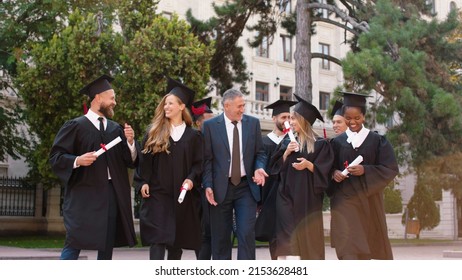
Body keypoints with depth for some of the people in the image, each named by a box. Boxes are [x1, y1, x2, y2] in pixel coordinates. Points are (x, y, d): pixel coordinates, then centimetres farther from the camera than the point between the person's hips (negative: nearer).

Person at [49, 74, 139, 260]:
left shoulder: (116, 129, 12)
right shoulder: (76, 126, -2)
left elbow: (131, 161, 8)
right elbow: (56, 157, -4)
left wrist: (130, 142, -10)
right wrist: (77, 160, -22)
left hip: (112, 194, 5)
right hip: (84, 195, -5)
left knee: (107, 246, 8)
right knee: (75, 243, -9)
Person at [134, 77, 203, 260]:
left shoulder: (192, 135, 7)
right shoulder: (154, 132, 6)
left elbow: (198, 163, 6)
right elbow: (144, 160, 5)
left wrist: (191, 178, -12)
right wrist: (142, 182, -5)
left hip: (182, 195, 1)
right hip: (157, 193, -1)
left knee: (177, 240, 8)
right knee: (158, 238, -9)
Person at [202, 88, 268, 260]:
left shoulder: (253, 123, 5)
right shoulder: (210, 125, -1)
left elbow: (260, 152, 10)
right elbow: (207, 159, -2)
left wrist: (259, 168, -10)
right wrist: (208, 186, -10)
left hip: (246, 186, 1)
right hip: (220, 188, -1)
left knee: (247, 233, -6)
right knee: (220, 237, 7)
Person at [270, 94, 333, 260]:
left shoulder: (320, 144, 0)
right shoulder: (287, 143, 13)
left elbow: (324, 171, -5)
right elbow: (275, 167, 11)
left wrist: (309, 165, -21)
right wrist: (286, 154, -4)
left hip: (308, 199, -3)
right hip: (287, 197, 3)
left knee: (307, 237, 1)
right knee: (289, 240, -6)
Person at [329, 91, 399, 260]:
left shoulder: (377, 141, 2)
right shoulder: (338, 142, 6)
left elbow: (390, 169, -4)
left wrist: (365, 170, -18)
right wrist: (334, 173, -12)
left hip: (369, 199, 1)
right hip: (344, 199, 0)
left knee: (369, 242, 12)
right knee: (348, 246, -12)